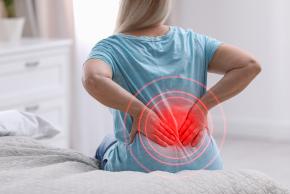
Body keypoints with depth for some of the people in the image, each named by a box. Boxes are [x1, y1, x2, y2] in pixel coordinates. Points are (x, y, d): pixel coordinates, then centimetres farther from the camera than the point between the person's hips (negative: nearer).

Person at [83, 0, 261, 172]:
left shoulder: (111, 48, -6)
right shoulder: (193, 41, 4)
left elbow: (93, 79, -30)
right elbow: (250, 65, -5)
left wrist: (140, 112, -21)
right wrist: (201, 107, -7)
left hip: (140, 167, -2)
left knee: (108, 146, 33)